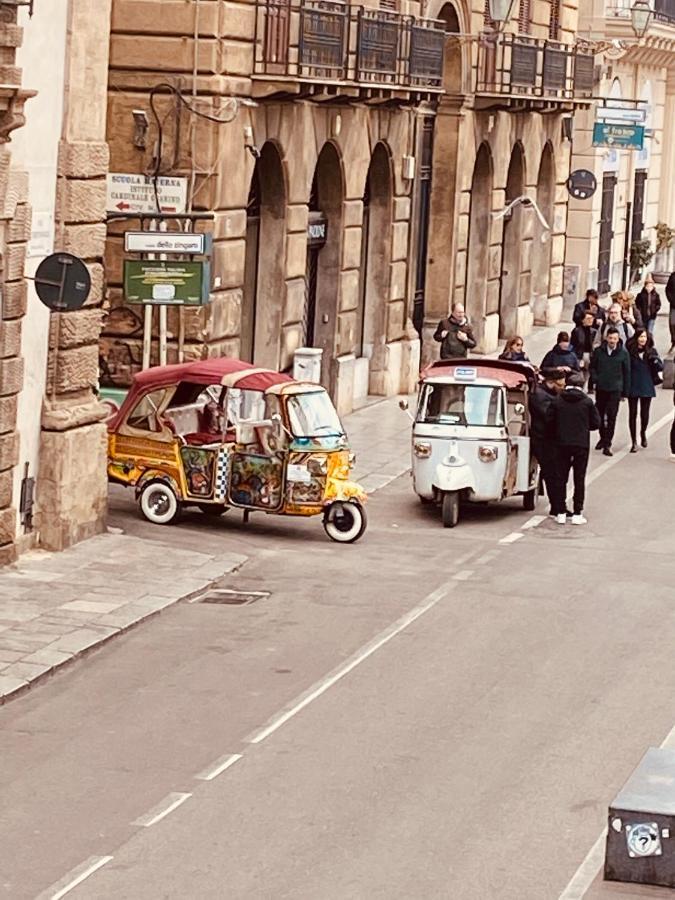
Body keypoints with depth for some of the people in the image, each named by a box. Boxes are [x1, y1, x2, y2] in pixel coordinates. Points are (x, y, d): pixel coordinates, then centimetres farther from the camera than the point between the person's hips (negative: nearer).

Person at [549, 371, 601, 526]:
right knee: (579, 479, 5)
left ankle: (561, 513, 8)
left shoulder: (557, 401, -2)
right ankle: (577, 514, 3)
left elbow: (550, 421, 1)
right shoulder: (587, 402, -4)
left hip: (562, 444, 1)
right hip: (581, 444, -1)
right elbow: (596, 423, 0)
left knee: (561, 479, 9)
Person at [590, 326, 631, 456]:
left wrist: (625, 391, 2)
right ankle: (602, 438, 34)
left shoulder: (623, 353, -3)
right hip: (601, 388, 3)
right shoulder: (598, 351, -1)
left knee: (611, 417, -7)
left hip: (615, 389, -2)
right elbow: (592, 367, 11)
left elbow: (627, 372, 2)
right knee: (600, 415, 14)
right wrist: (595, 378, -9)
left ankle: (607, 445, -6)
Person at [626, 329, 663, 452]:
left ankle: (643, 433, 40)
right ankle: (634, 441, 9)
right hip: (633, 387, -2)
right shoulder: (630, 351, -8)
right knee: (633, 414, 2)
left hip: (647, 388, 2)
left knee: (645, 413, 13)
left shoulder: (651, 351, -1)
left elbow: (661, 367, -3)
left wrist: (655, 360, -22)